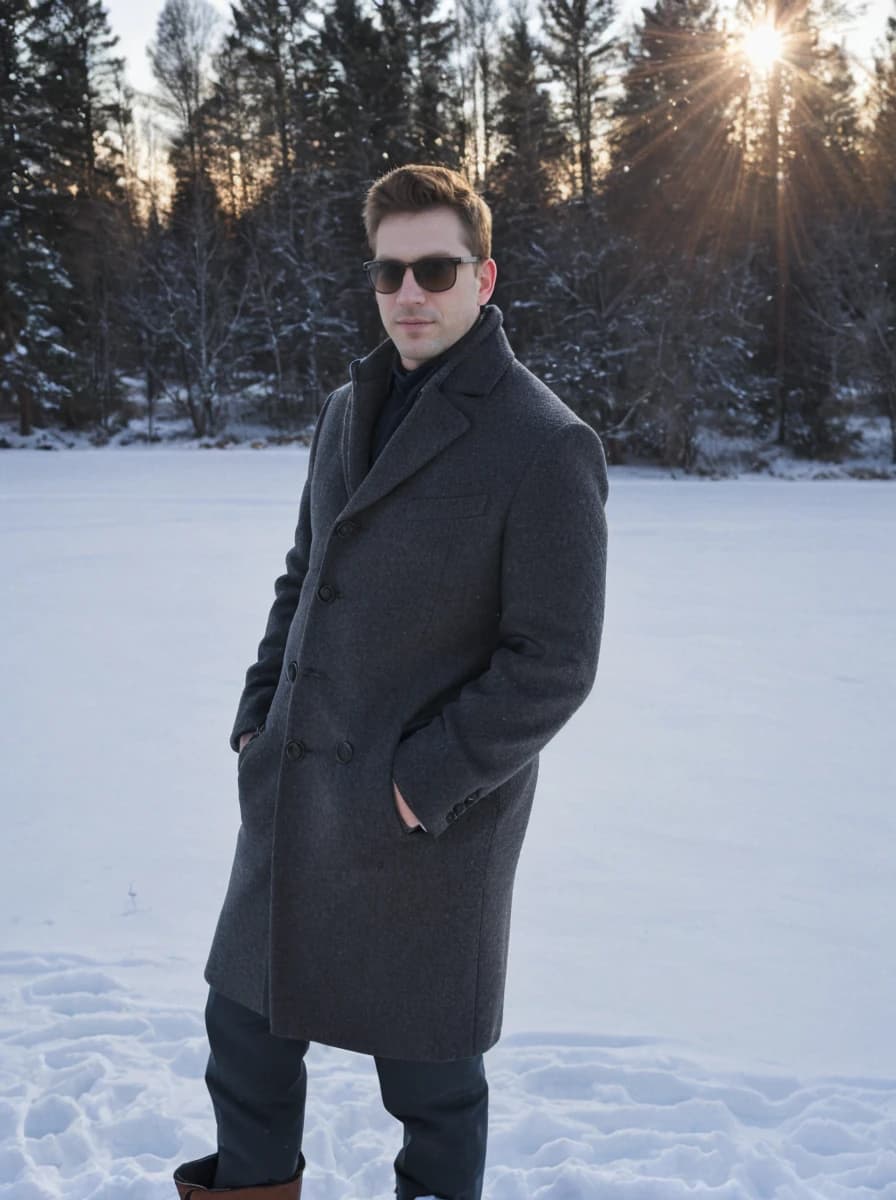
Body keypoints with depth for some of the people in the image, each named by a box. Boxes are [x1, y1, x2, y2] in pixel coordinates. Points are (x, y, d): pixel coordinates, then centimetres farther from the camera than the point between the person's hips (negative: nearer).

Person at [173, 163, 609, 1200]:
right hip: (290, 797, 7)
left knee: (429, 1077, 12)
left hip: (424, 827, -7)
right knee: (244, 1027, 21)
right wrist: (258, 713, 9)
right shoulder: (348, 411, 9)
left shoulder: (545, 445, -15)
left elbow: (554, 662, -17)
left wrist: (425, 781, -18)